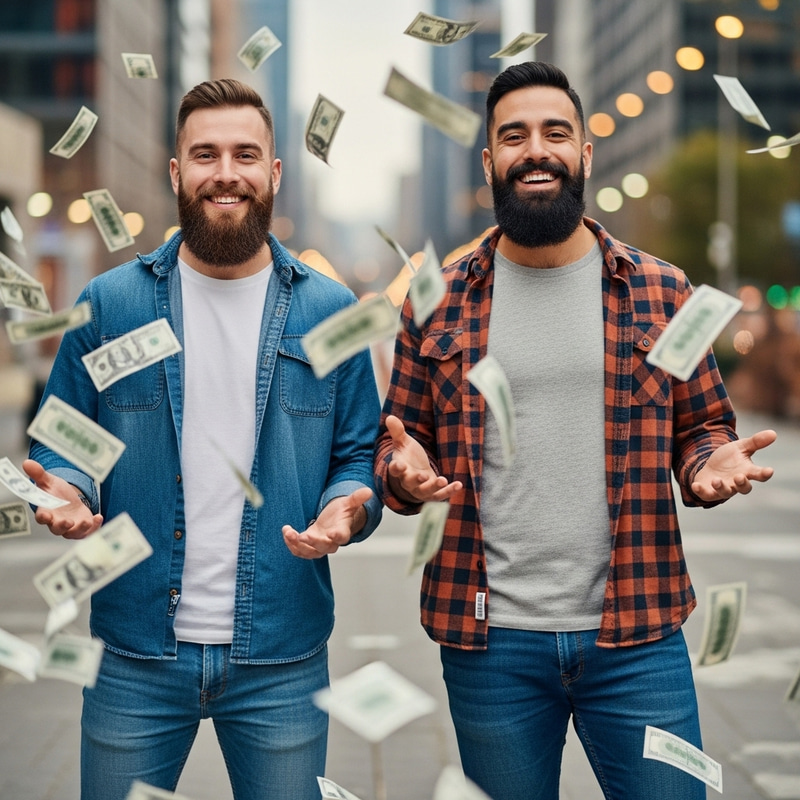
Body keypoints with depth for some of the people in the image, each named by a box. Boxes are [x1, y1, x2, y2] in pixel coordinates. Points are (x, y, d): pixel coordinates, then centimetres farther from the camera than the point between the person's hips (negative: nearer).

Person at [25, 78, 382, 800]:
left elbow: (361, 455, 6)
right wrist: (65, 493, -15)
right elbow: (62, 443, 7)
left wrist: (347, 509, -15)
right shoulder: (109, 304, 2)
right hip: (134, 656, 0)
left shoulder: (329, 312, 3)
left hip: (282, 659, 0)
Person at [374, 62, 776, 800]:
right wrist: (404, 472, -12)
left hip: (637, 635, 0)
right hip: (489, 642, 0)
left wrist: (713, 463, -11)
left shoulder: (660, 291, 5)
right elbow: (396, 445, 10)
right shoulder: (437, 302, 5)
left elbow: (704, 426, 11)